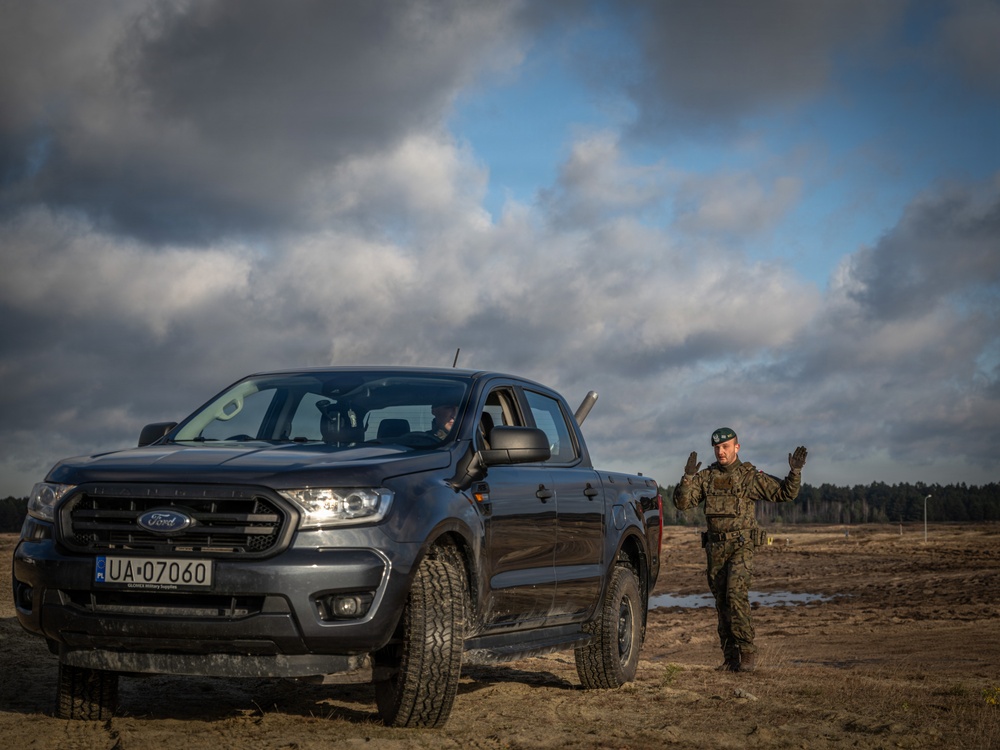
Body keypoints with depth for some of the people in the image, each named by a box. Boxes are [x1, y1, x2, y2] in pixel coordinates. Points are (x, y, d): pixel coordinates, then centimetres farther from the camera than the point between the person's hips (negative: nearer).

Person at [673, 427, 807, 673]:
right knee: (722, 602, 6)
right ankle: (730, 657, 12)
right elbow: (681, 502, 0)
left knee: (736, 595, -21)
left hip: (741, 546, -4)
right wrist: (687, 477, -15)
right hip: (715, 549, 4)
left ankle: (747, 652, -15)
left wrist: (795, 471, -15)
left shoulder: (751, 477, -1)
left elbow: (786, 493, 1)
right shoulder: (706, 477, 7)